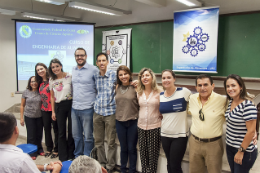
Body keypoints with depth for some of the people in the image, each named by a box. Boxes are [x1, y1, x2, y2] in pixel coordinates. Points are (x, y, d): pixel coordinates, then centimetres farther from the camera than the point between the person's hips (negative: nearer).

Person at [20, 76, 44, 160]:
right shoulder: (26, 92, -3)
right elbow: (22, 106, 3)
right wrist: (21, 118, 1)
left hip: (39, 116, 1)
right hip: (29, 117, -1)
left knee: (39, 134, 10)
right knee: (31, 135, 4)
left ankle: (39, 149, 30)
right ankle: (32, 152, 17)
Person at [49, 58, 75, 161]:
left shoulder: (69, 77, -5)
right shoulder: (51, 80, 7)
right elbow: (52, 97, 12)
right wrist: (53, 111, 9)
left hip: (70, 104, -3)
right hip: (59, 107, 3)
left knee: (71, 131, 4)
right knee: (61, 132, 6)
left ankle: (71, 155, 20)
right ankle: (63, 157, 17)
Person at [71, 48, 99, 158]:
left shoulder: (93, 70, -8)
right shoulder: (73, 70, 11)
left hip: (87, 108, -6)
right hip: (74, 108, 6)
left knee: (88, 137, 3)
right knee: (76, 135, 17)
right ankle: (77, 157, 33)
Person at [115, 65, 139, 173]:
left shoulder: (135, 87, -10)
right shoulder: (117, 88, 4)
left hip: (132, 122, -4)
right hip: (120, 121, 4)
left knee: (131, 148, 8)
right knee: (123, 148, 16)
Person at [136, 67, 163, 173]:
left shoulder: (159, 92, -6)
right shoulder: (139, 93, 7)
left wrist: (161, 115, -11)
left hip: (155, 127, -4)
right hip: (141, 126, 4)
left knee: (153, 154, 4)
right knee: (143, 153, 10)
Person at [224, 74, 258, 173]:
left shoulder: (248, 105, -22)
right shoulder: (231, 102, 3)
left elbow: (251, 131, -22)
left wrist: (241, 151, -17)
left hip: (245, 151, -8)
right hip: (230, 147, 8)